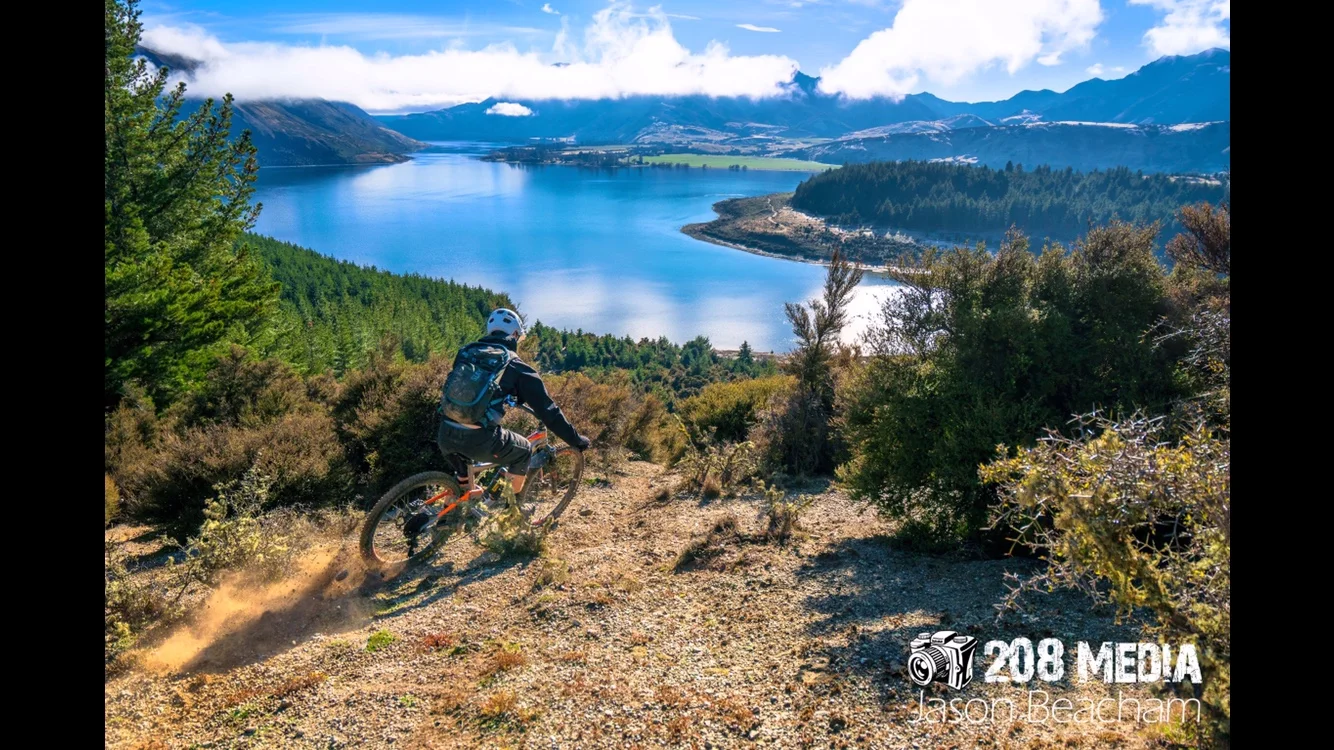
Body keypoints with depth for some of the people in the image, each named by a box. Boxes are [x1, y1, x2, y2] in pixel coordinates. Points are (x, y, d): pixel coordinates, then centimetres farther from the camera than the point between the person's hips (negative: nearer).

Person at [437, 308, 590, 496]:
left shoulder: (466, 352, 18)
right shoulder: (517, 367, 4)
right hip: (479, 440, -5)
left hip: (445, 435, 5)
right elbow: (548, 410, 4)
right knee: (523, 451, 23)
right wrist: (577, 440, 13)